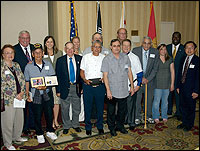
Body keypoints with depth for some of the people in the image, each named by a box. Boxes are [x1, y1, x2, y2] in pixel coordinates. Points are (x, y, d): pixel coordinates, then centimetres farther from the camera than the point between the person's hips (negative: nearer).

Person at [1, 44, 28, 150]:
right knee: (8, 122, 6)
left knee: (19, 119, 17)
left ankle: (16, 136, 39)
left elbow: (22, 80, 11)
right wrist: (15, 96, -14)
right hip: (7, 99, -6)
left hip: (19, 98, 6)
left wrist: (21, 93, -3)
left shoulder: (16, 65, 10)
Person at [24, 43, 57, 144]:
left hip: (47, 93, 1)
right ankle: (39, 134, 26)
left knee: (49, 113, 9)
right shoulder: (28, 67, -2)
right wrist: (27, 95, 1)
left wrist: (45, 86, -15)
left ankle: (50, 131, 30)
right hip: (36, 95, -1)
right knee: (37, 116, 8)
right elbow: (27, 82, 4)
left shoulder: (48, 64, 1)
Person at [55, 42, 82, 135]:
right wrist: (58, 90, -5)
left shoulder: (79, 59, 2)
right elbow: (57, 76, -2)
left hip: (76, 87, 2)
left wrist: (81, 86, 1)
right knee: (65, 109, 10)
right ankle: (66, 126, 29)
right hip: (65, 88, -1)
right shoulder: (60, 60, -3)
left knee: (77, 108, 13)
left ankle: (75, 125, 33)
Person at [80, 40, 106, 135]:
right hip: (88, 86, 0)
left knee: (100, 107, 9)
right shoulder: (86, 57, 6)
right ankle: (88, 127, 23)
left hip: (100, 86, 1)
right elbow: (82, 71, 7)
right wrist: (85, 80, -10)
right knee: (87, 107, 6)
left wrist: (103, 78, -10)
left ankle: (100, 127, 26)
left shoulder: (104, 58, 7)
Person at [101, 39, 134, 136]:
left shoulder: (125, 57, 3)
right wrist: (108, 90, -15)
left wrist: (132, 86, 6)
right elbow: (105, 76, -10)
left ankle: (120, 126, 36)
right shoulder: (107, 59, -7)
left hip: (123, 90, 3)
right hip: (112, 91, -3)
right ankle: (112, 128, 29)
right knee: (111, 111, 10)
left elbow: (129, 72, 8)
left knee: (122, 110, 16)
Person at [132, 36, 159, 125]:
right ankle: (137, 117, 21)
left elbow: (155, 68, -3)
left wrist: (148, 79, -11)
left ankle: (149, 116, 31)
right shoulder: (135, 50, -8)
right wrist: (141, 78, -13)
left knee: (149, 99, 13)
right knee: (137, 99, 3)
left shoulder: (155, 52, -5)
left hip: (150, 79, 2)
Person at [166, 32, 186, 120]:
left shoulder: (183, 49, 0)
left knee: (178, 93, 0)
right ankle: (169, 110, 27)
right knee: (169, 92, 12)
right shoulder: (167, 47, 8)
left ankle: (178, 113, 13)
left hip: (179, 74, -3)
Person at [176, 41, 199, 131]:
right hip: (182, 88, 6)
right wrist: (178, 86, 9)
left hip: (191, 89, -5)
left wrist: (196, 91, -16)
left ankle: (189, 125, 25)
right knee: (183, 106, 15)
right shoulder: (183, 60, 9)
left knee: (191, 107, 9)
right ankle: (184, 122, 32)